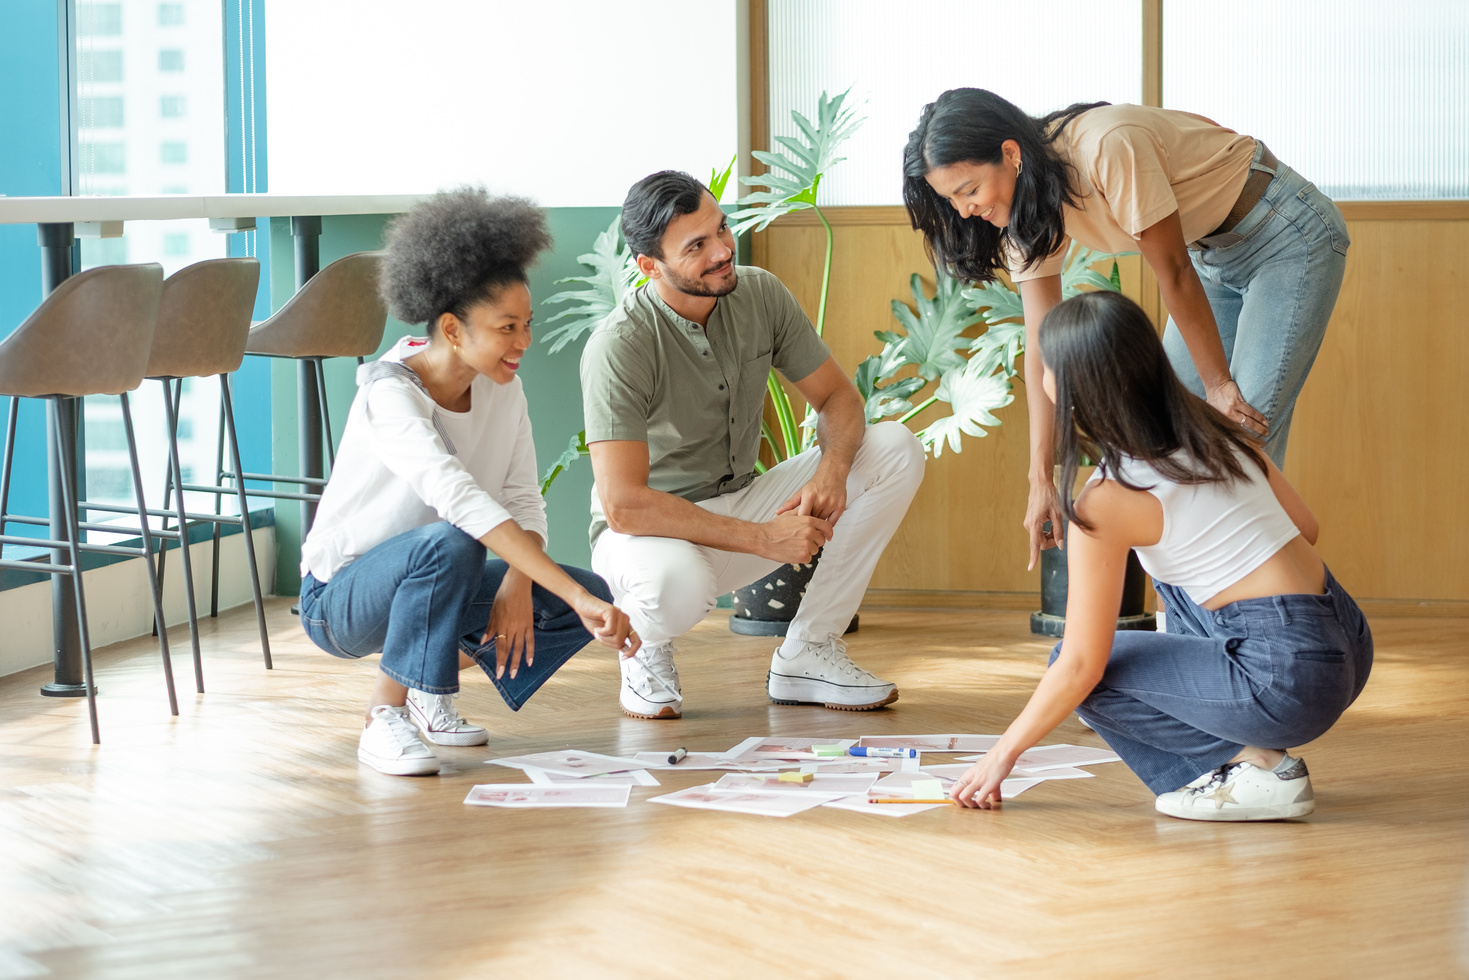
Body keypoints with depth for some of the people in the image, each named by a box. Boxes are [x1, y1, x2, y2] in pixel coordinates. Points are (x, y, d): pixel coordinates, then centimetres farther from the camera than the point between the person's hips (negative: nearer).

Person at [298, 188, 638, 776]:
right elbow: (460, 499, -42)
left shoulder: (502, 390, -4)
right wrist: (575, 595, -50)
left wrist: (518, 584, -26)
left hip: (431, 579, 7)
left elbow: (524, 502, -3)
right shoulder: (389, 395, -28)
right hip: (339, 598, -7)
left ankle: (428, 689, 7)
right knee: (450, 543, -38)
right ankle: (383, 717, -21)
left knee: (589, 599, -12)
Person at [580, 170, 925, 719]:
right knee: (674, 582, -43)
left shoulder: (760, 295, -5)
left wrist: (833, 468, -22)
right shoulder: (618, 347, -23)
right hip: (653, 530, -6)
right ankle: (647, 650, -2)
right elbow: (622, 505, -30)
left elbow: (837, 397, 2)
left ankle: (808, 652, -6)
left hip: (741, 505, 6)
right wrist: (763, 538, -30)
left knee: (896, 451, -11)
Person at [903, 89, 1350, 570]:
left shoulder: (1109, 148, -33)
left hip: (1290, 236, -8)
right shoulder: (1028, 208, -9)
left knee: (1245, 431, -14)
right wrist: (1041, 479, -10)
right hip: (1218, 254, 8)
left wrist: (1219, 384, -15)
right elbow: (1042, 347, -8)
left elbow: (1174, 274, -24)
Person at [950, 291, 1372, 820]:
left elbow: (1081, 666, -10)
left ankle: (1254, 765, 0)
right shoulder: (1212, 428, 6)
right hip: (1349, 643, 8)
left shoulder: (1107, 502, -13)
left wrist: (1003, 752, 3)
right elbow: (1304, 525, 15)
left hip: (1289, 685, -8)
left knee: (1083, 672, 8)